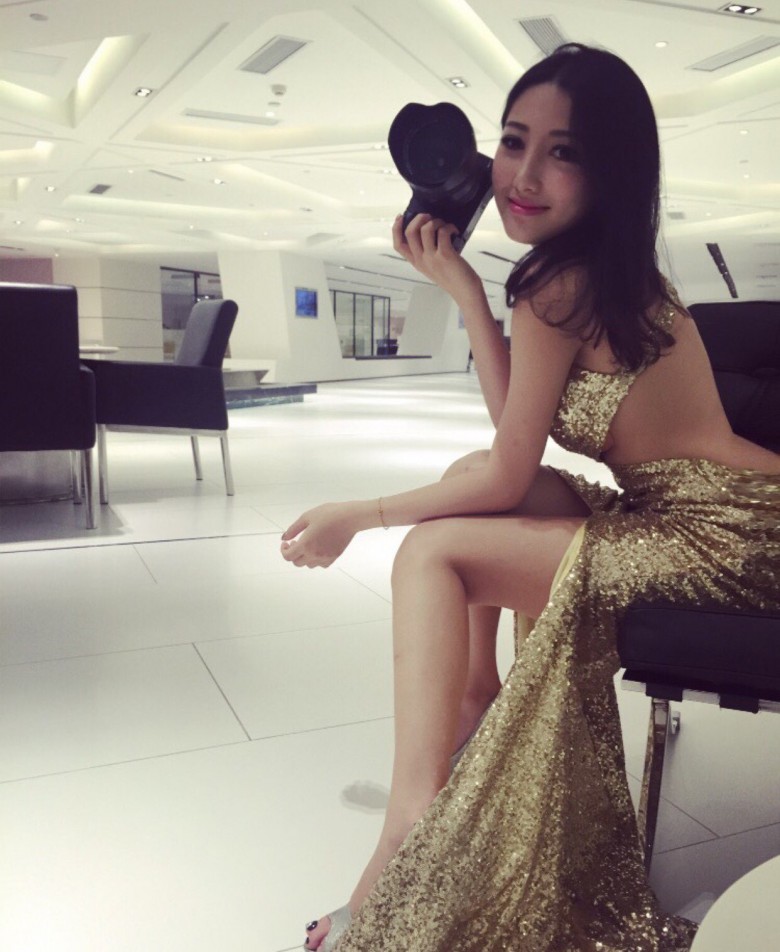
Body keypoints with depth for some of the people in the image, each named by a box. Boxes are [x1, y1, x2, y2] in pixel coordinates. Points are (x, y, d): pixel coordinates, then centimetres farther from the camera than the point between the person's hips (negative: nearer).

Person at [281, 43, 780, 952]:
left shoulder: (561, 284, -17)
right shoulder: (606, 271, 10)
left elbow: (507, 478, -14)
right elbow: (513, 442, 5)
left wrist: (357, 516, -4)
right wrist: (459, 283, 3)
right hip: (680, 514, 10)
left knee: (432, 551, -15)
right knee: (466, 476, 14)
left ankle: (412, 838, -17)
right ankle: (476, 704, 14)